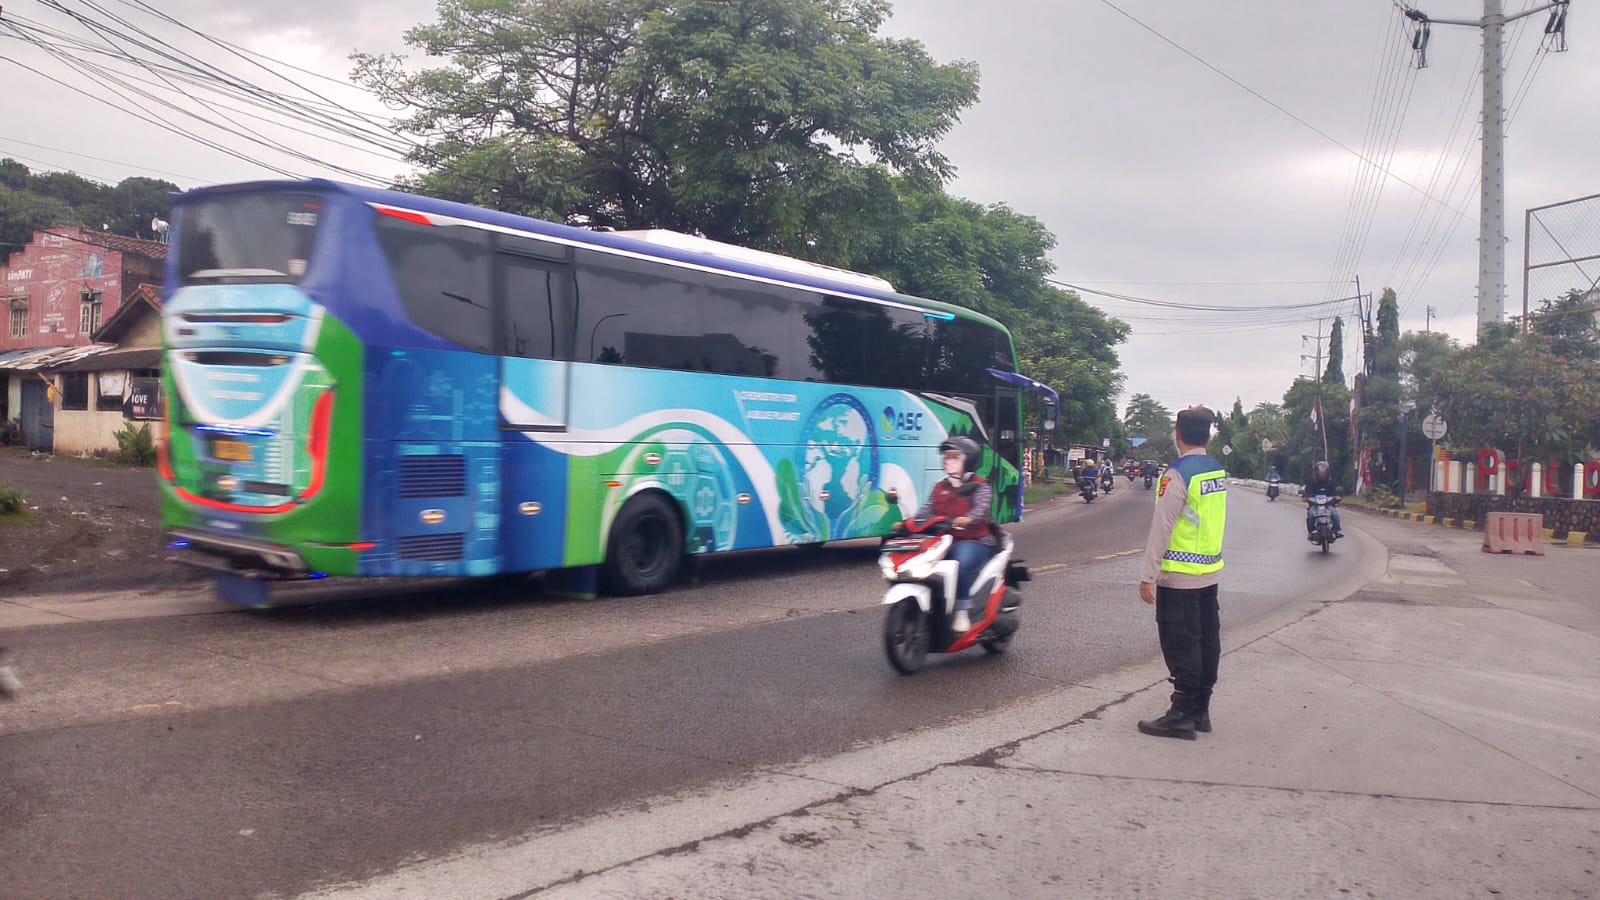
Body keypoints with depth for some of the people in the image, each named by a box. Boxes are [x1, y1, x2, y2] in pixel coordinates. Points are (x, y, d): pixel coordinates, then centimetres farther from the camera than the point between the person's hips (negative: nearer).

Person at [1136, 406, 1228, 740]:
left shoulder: (1178, 475, -17)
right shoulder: (1218, 471, 7)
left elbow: (1161, 528, -18)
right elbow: (1215, 521, 13)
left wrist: (1148, 576, -15)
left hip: (1179, 575, -8)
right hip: (1210, 571, 8)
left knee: (1182, 646, -2)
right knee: (1206, 641, 12)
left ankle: (1183, 715, 2)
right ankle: (1201, 710, 22)